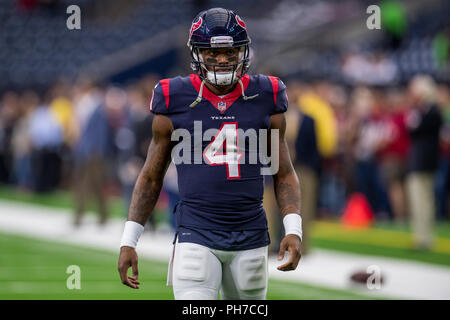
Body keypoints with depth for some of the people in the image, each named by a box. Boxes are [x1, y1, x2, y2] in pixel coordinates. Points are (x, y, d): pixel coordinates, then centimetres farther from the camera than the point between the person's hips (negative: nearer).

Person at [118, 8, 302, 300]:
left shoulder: (265, 99, 4)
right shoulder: (176, 102, 0)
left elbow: (284, 174, 10)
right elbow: (151, 177, 8)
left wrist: (294, 230, -4)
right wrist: (129, 242, 4)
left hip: (250, 239, 2)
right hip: (196, 238, -2)